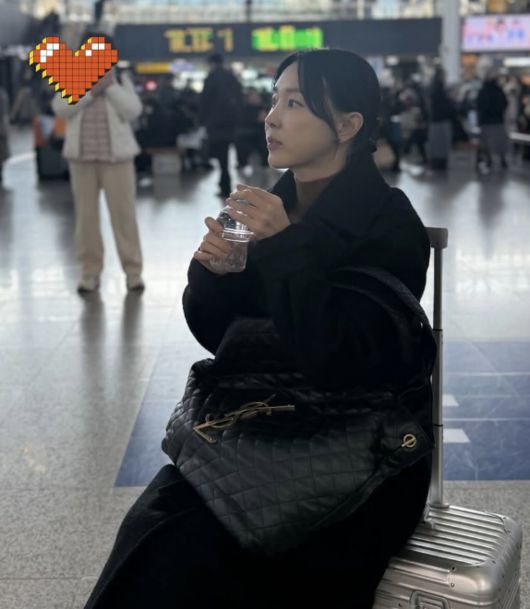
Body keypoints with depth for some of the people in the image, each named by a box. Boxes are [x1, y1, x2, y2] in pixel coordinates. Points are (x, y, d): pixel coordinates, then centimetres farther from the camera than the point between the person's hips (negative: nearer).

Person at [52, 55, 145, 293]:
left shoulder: (121, 81, 6)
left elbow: (133, 111, -8)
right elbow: (60, 108, -9)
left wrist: (110, 85, -10)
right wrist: (90, 90, -13)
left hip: (116, 156, -1)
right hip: (82, 156, 1)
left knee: (124, 213, -1)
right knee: (86, 214, 4)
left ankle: (133, 270, 6)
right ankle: (90, 271, 11)